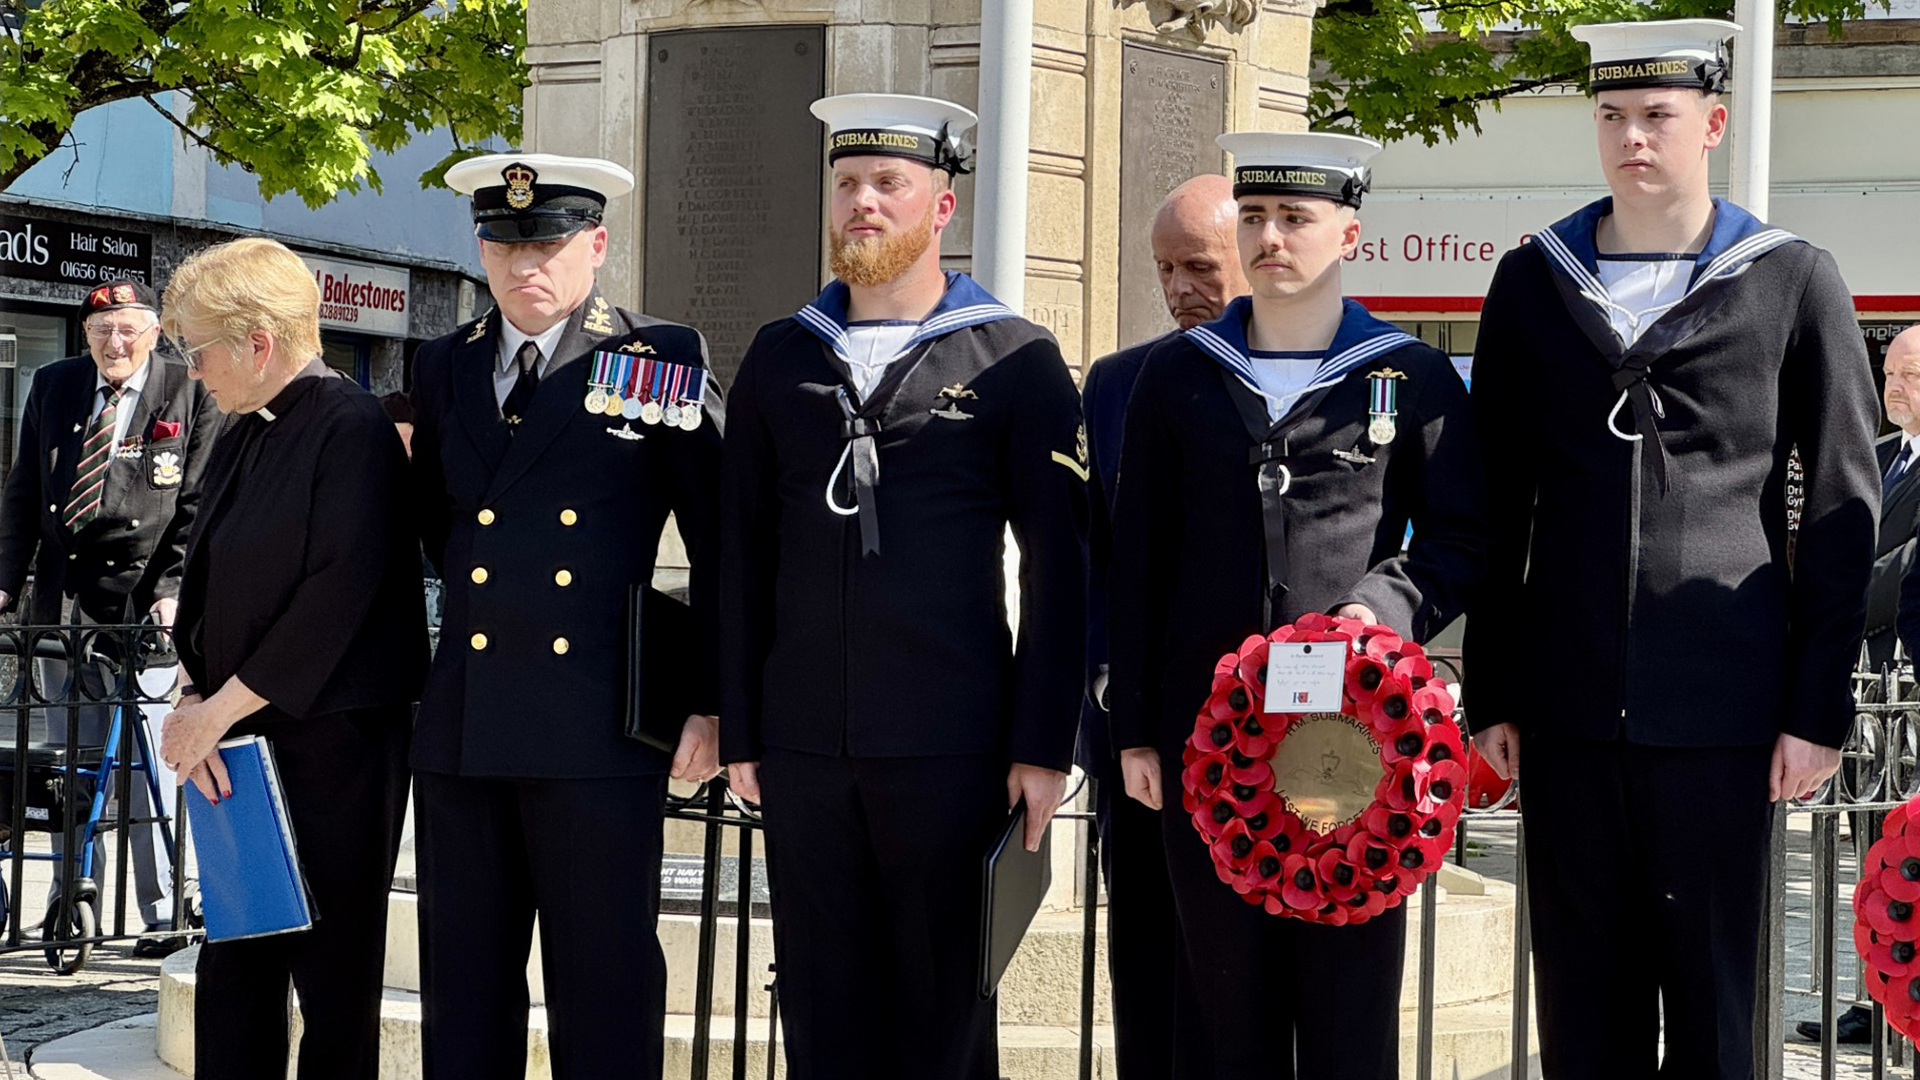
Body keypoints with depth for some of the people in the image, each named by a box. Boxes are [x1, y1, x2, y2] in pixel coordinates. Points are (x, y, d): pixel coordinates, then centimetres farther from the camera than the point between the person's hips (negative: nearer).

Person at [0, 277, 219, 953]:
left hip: (145, 598, -4)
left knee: (145, 757, -5)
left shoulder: (192, 396, -1)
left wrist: (175, 588, -13)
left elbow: (199, 505, -3)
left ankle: (161, 916, 0)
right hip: (62, 596, 4)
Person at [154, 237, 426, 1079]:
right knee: (233, 966, 9)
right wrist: (193, 697, -3)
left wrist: (223, 706, -16)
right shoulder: (241, 436, 14)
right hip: (240, 739, 8)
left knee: (334, 974, 0)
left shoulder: (353, 430, -12)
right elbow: (203, 580, 14)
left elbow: (342, 591, -19)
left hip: (333, 740, -8)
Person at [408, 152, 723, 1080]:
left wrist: (711, 704, -3)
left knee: (604, 995, 1)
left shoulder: (659, 364, -1)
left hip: (600, 730, -4)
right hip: (463, 726, 5)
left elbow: (723, 545, -1)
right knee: (464, 989, 9)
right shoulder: (447, 368, 13)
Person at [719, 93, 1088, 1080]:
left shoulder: (1017, 361, 2)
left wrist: (1042, 747, -5)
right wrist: (739, 734, 8)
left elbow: (1057, 567, 0)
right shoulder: (778, 359, 12)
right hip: (801, 748, 3)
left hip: (948, 747, -3)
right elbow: (743, 557, 13)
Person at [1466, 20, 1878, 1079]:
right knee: (1581, 993, 7)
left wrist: (1819, 707, -3)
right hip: (1566, 704, 2)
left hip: (1720, 703, -2)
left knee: (1710, 992, 3)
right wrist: (1489, 694, 7)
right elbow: (1498, 505, 11)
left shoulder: (1794, 282, 2)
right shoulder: (1532, 283, 9)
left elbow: (1843, 508, 2)